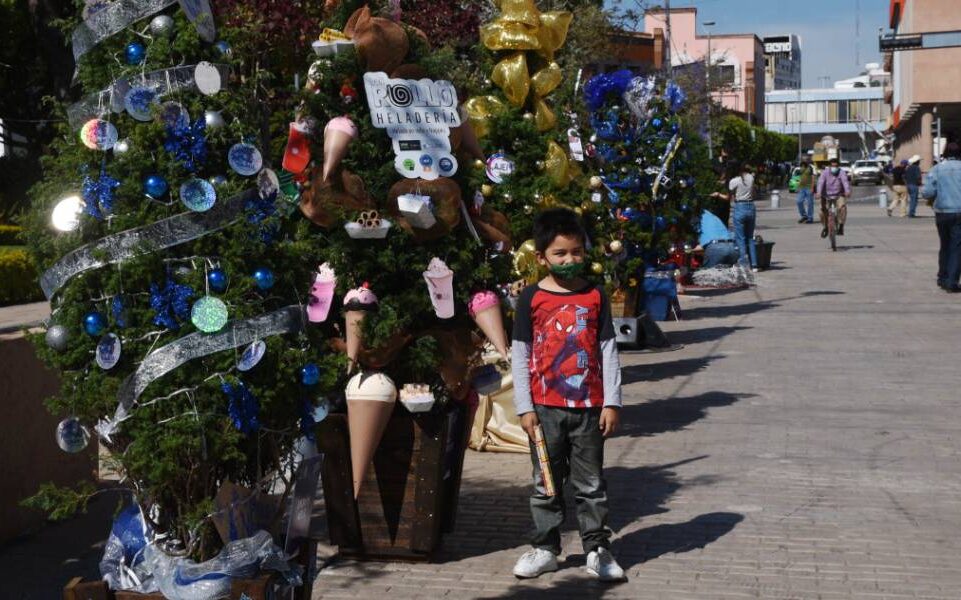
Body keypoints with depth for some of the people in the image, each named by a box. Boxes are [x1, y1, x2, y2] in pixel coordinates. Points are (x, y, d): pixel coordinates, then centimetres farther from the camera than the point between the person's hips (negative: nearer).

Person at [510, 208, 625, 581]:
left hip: (589, 406, 0)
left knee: (590, 483, 8)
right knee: (546, 483, 11)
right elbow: (520, 355, -1)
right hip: (545, 407, 0)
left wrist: (612, 402, -2)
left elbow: (608, 351, 3)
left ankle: (597, 548, 17)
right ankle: (545, 548, 22)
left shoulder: (594, 297, 1)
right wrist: (525, 407, -4)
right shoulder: (531, 298, -2)